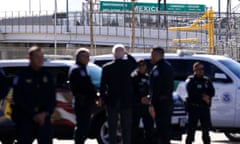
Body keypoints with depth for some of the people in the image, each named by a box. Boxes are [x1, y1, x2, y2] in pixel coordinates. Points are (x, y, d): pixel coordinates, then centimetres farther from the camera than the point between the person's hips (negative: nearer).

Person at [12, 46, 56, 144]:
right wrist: (33, 115, -12)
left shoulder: (47, 76, 10)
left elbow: (52, 98, 10)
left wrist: (45, 113, -8)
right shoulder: (22, 75, -2)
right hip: (25, 120, -3)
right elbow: (18, 99, -7)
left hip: (44, 118, 3)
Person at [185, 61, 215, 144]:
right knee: (191, 128, -4)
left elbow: (212, 92, 5)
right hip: (194, 108, -5)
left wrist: (206, 96, -15)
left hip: (205, 107, 5)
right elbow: (191, 93, -15)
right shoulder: (190, 80, -1)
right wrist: (202, 97, -16)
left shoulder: (207, 80, 14)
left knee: (206, 128, 8)